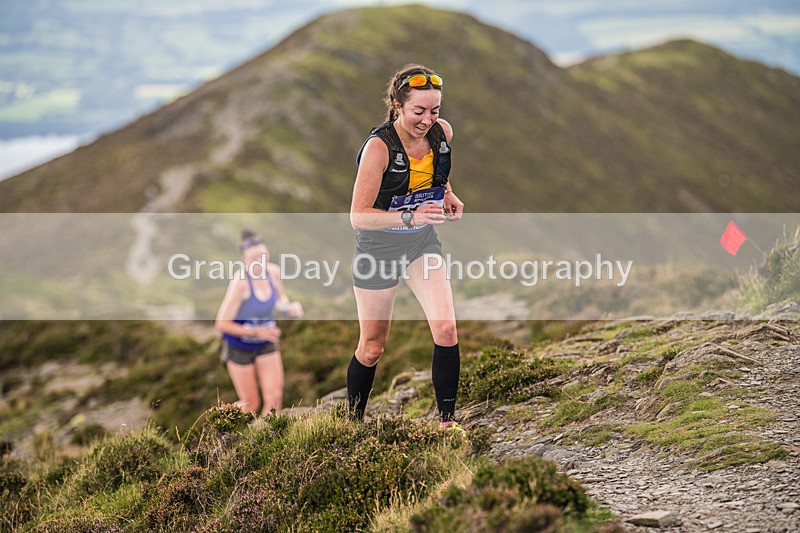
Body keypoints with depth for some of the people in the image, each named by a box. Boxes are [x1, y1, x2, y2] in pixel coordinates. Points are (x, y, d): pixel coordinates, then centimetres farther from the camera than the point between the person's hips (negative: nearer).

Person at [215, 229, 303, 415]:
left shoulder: (273, 271, -14)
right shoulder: (240, 282, -32)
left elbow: (280, 297, 9)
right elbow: (222, 324, -26)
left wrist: (289, 307, -14)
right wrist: (257, 332, -27)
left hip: (265, 343, 5)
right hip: (239, 347, -5)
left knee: (275, 398, -6)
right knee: (251, 405, 6)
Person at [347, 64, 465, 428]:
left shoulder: (442, 132, -8)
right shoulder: (379, 146, -25)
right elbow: (358, 217, -26)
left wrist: (448, 195, -2)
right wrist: (411, 217, -38)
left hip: (422, 241, 4)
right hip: (378, 247, -4)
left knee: (446, 329, -12)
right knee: (372, 347, 6)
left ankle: (447, 420, 1)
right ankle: (353, 420, 28)